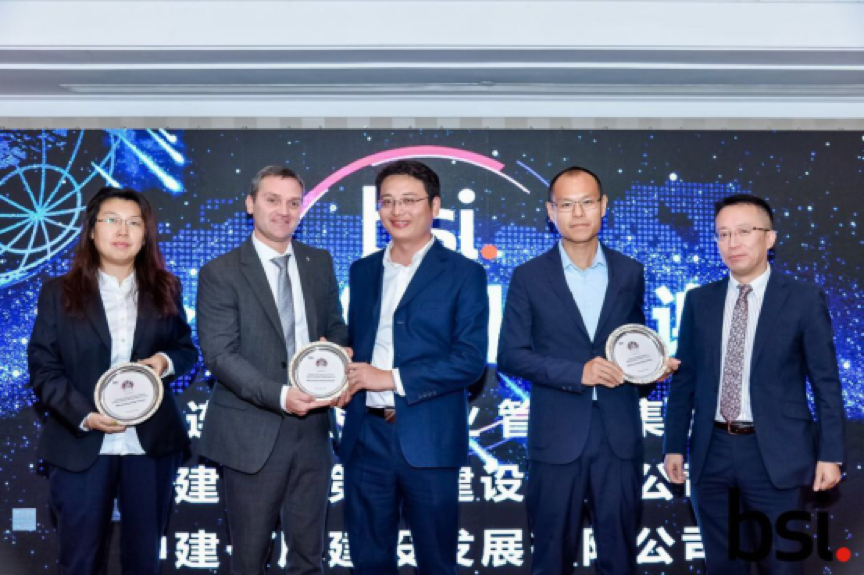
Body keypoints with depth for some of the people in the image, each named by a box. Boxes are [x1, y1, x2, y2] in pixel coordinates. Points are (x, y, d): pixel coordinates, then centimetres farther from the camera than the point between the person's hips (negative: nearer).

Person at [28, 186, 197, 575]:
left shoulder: (165, 289, 6)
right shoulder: (59, 292, -1)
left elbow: (187, 349, 13)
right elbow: (43, 367, -4)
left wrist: (166, 361, -11)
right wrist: (83, 415, -18)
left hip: (152, 444, 2)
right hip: (81, 447, -2)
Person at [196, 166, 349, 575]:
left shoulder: (320, 263, 9)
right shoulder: (220, 273, -6)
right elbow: (219, 354, -13)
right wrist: (279, 396, -26)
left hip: (312, 428, 4)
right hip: (252, 433, -4)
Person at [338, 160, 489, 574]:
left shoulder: (464, 273, -3)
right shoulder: (362, 270, 13)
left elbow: (470, 359, -11)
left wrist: (392, 378, -16)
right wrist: (345, 375, -4)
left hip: (427, 438, -4)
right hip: (365, 436, 4)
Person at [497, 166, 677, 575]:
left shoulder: (629, 272, 8)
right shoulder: (528, 277, -1)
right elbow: (510, 356, -4)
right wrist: (576, 372, -15)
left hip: (619, 434, 2)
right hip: (557, 436, -2)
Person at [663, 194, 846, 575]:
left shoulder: (805, 300, -4)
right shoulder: (699, 301, 5)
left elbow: (826, 382, -3)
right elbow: (684, 378, 8)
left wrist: (830, 454, -6)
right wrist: (674, 445, 6)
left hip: (774, 453, -3)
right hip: (712, 451, 3)